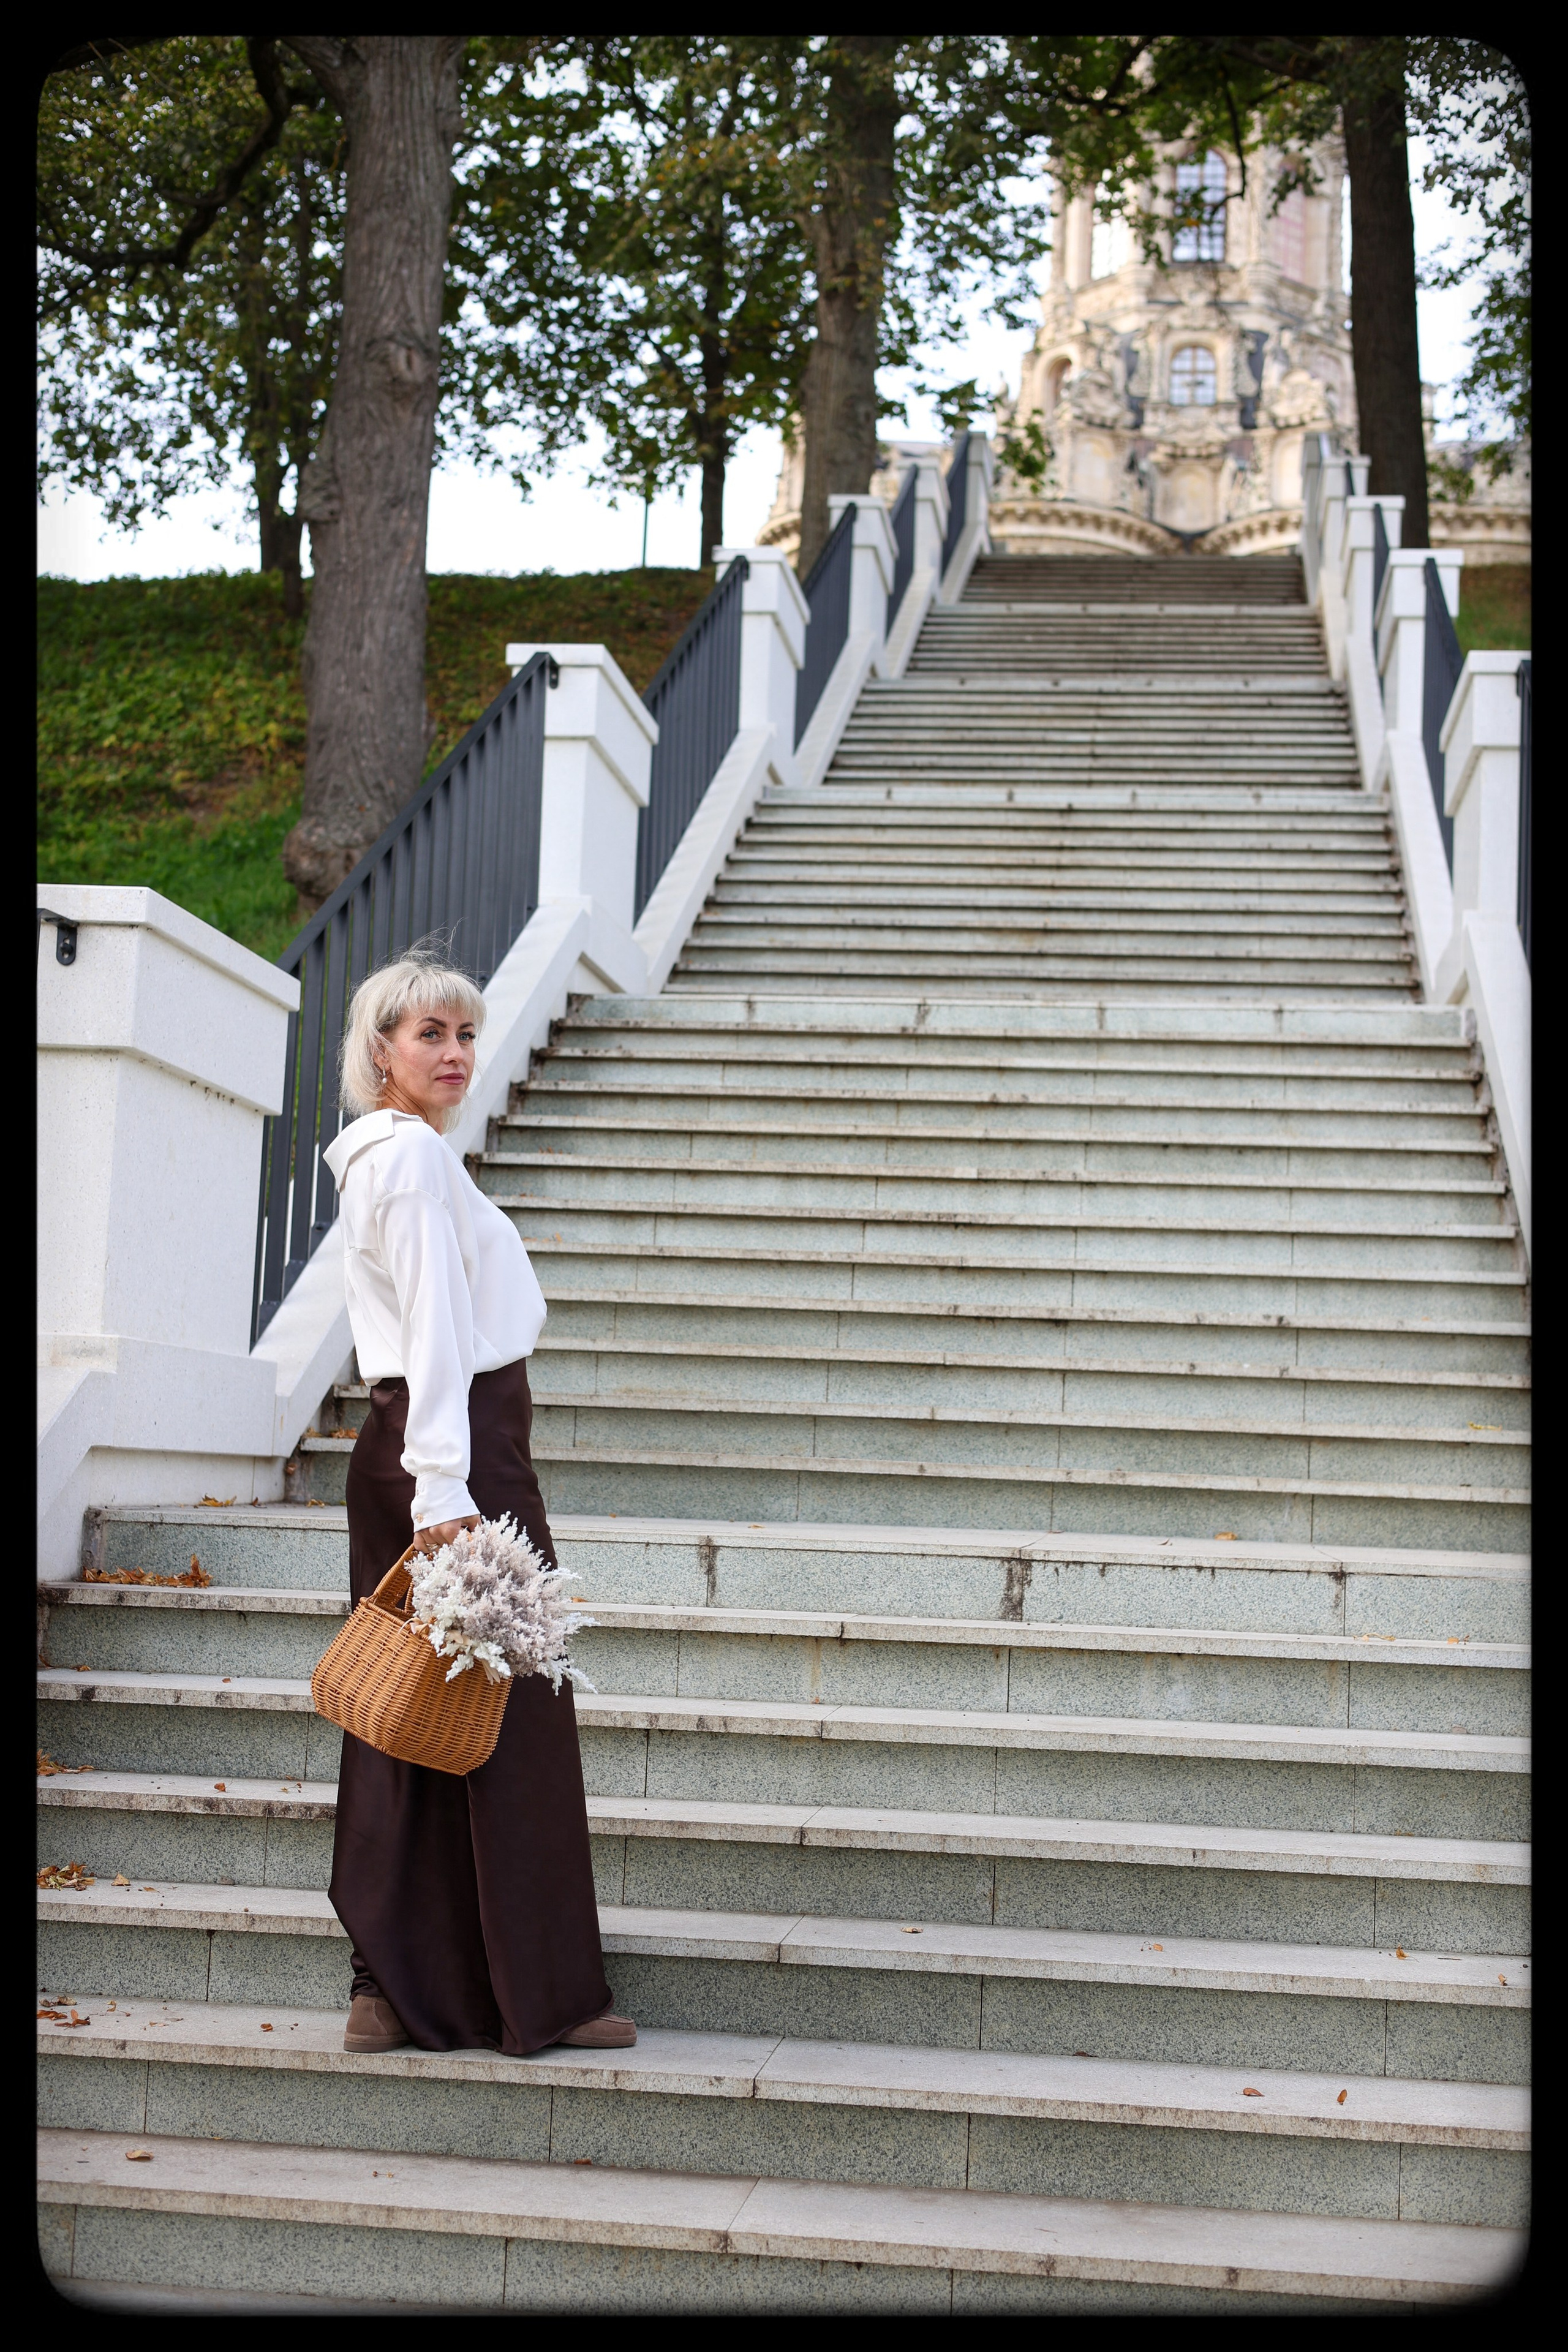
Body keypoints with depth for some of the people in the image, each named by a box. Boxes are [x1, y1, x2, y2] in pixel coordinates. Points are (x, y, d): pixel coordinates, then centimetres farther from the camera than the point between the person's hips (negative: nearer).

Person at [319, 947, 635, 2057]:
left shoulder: (383, 1154, 20)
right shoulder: (416, 1153, -11)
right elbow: (437, 1329, -18)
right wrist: (443, 1492, -22)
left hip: (396, 1448, 10)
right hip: (459, 1447, -10)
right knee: (517, 1712, -3)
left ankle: (396, 1989, 14)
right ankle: (543, 1994, 4)